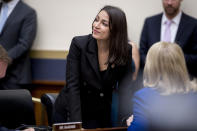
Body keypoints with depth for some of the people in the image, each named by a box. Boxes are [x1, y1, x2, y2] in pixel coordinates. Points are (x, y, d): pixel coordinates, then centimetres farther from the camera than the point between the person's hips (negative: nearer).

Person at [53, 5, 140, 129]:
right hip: (70, 113, -1)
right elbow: (73, 86, -19)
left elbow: (125, 89, -12)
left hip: (100, 116, 1)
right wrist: (76, 124, -25)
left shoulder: (126, 51, -11)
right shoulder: (79, 44, -15)